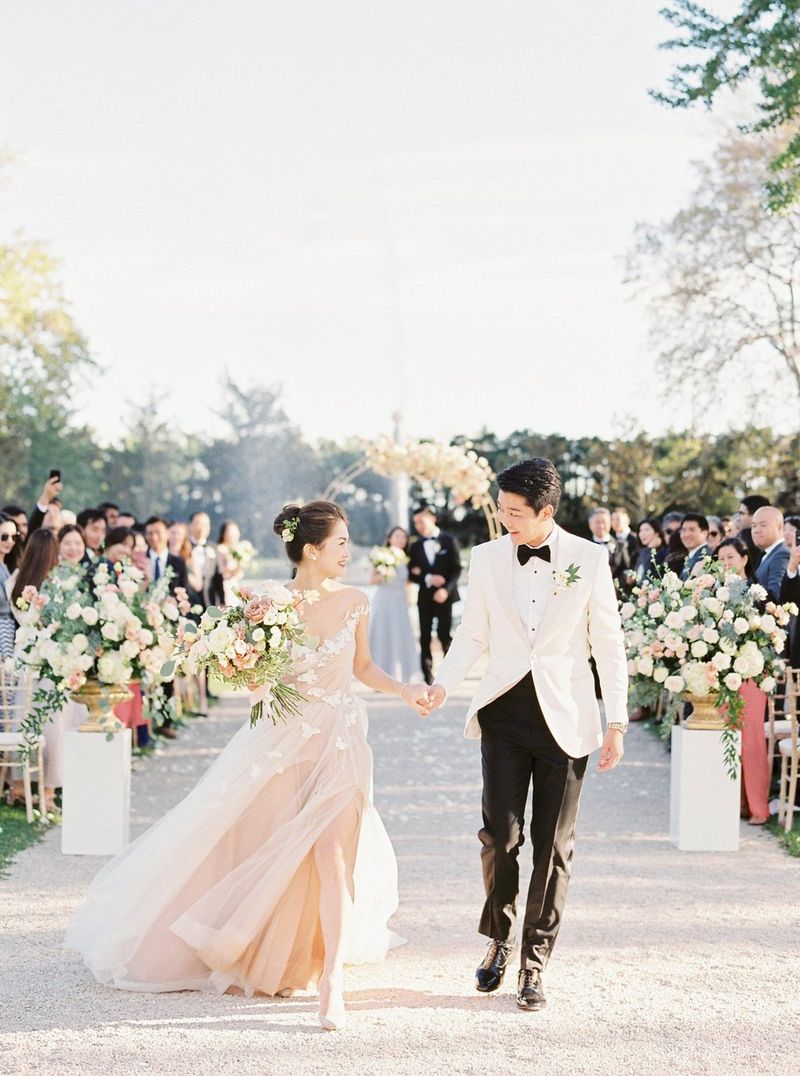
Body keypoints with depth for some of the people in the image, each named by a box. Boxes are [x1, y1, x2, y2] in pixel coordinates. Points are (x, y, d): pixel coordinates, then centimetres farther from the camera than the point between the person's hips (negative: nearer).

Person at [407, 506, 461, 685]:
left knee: (445, 635, -6)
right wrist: (428, 578, -13)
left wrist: (446, 589, -16)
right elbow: (412, 575, 6)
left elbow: (456, 569, -3)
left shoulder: (449, 541, 2)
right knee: (425, 638, -1)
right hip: (425, 598, 3)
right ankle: (428, 679, 1)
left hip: (445, 596, -3)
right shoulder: (415, 547, 11)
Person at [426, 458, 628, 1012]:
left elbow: (609, 644, 1)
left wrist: (617, 722, -1)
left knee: (553, 845, 3)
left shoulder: (590, 559, -3)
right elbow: (473, 634, 9)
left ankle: (535, 962, 14)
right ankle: (500, 938, 20)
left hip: (564, 717, -1)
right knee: (500, 835, -5)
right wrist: (443, 685, -8)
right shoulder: (488, 558, 2)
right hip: (505, 712, 1)